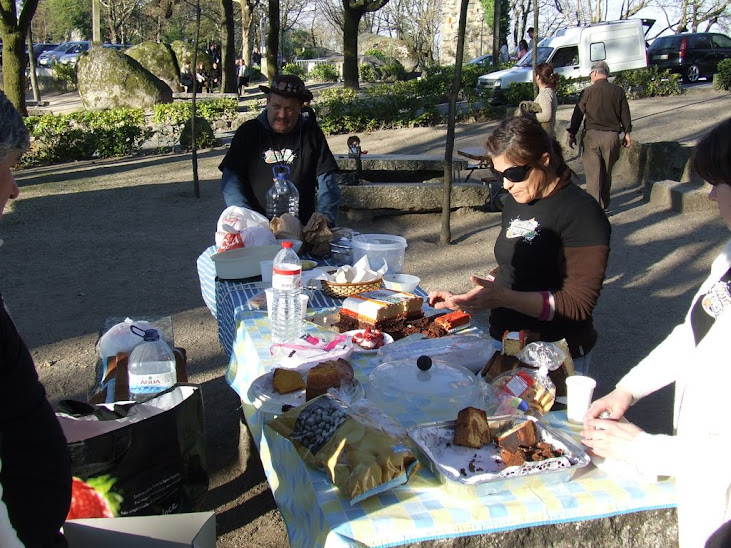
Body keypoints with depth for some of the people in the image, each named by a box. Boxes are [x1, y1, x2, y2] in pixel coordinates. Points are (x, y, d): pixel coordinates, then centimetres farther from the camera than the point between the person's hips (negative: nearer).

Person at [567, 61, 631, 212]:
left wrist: (572, 135, 9)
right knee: (607, 172, 14)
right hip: (612, 136, 3)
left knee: (593, 172, 1)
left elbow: (577, 115, 0)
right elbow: (625, 114, 10)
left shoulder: (587, 92, -3)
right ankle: (604, 204, 24)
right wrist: (627, 133, 21)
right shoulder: (618, 91, 5)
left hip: (592, 135, -3)